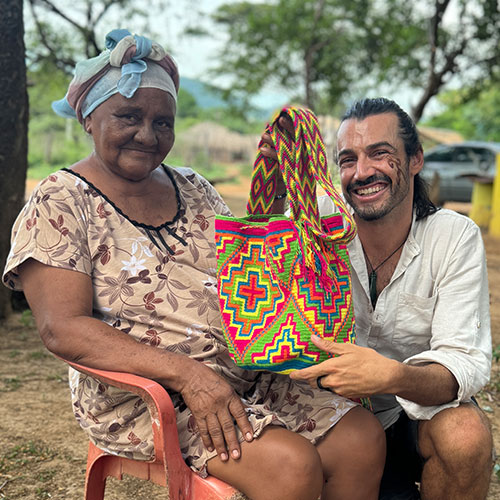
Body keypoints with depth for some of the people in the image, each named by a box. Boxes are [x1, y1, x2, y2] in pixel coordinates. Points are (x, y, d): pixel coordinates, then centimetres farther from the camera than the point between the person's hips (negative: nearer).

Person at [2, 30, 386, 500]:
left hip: (247, 372, 6)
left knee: (363, 438, -12)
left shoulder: (193, 188, 14)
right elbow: (63, 329, -15)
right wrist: (184, 372, -24)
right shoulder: (59, 205, -4)